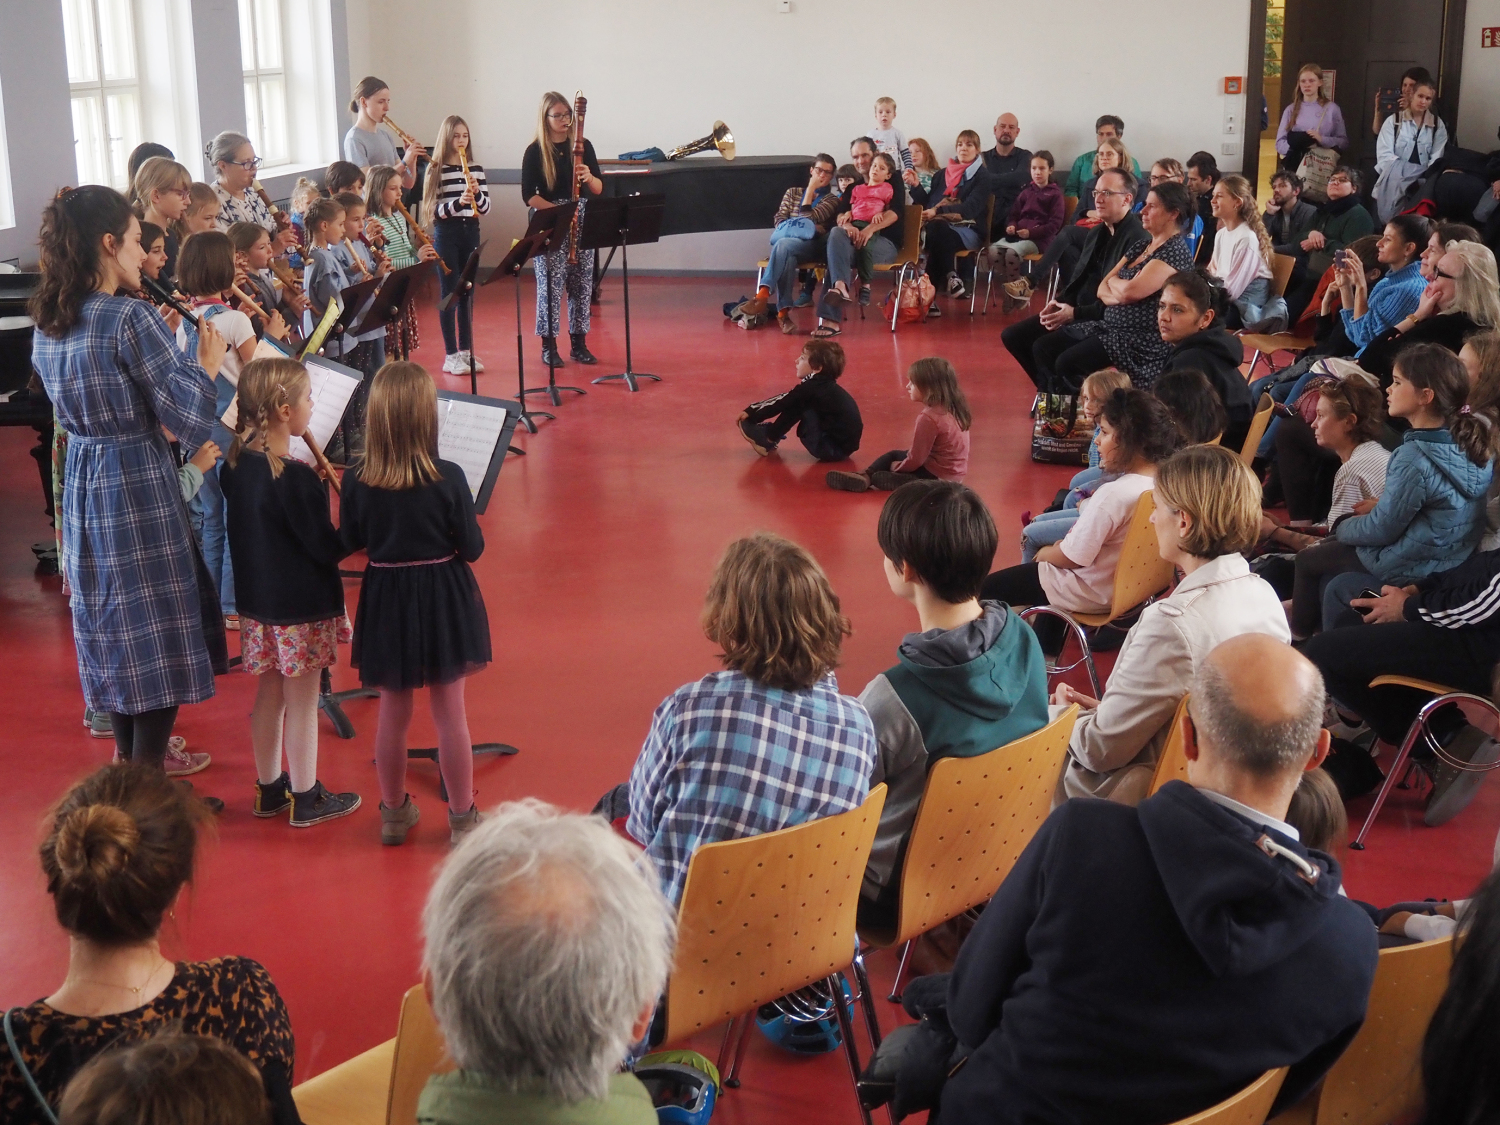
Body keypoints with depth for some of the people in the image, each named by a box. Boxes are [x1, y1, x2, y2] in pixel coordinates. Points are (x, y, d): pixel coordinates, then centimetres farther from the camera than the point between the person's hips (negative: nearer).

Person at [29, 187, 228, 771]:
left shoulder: (47, 326, 6)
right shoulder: (132, 318, -18)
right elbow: (192, 421, -19)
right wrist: (208, 361, -2)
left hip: (82, 490, 8)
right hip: (141, 489, -8)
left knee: (113, 634, 19)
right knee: (160, 647, 3)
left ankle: (128, 768, 30)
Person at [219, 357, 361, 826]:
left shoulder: (235, 464, 0)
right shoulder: (296, 478, -24)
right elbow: (326, 548, -21)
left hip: (257, 599, 8)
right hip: (302, 606, -8)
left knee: (268, 695, 19)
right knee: (302, 702, 5)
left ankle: (269, 789, 31)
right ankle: (305, 799, 17)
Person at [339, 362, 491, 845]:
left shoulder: (357, 481, -12)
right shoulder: (448, 479, -19)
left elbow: (351, 541, 2)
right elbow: (472, 548, -11)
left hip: (386, 601, 2)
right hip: (443, 601, -2)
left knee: (392, 714, 16)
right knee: (450, 715, 8)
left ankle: (394, 812, 30)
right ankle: (462, 818, 19)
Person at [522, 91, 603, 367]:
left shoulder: (583, 145, 6)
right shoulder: (535, 151, -3)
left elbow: (599, 189, 5)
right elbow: (528, 195, -6)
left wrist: (589, 177, -17)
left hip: (582, 223, 3)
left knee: (582, 283, 5)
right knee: (550, 284, -4)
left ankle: (579, 343, 16)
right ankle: (549, 346, 6)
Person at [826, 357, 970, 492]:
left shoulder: (929, 418, -28)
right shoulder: (952, 408, 0)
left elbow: (915, 460, -20)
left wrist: (898, 467, -2)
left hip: (936, 477, -10)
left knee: (879, 478, -3)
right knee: (894, 455, 21)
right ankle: (865, 476, 11)